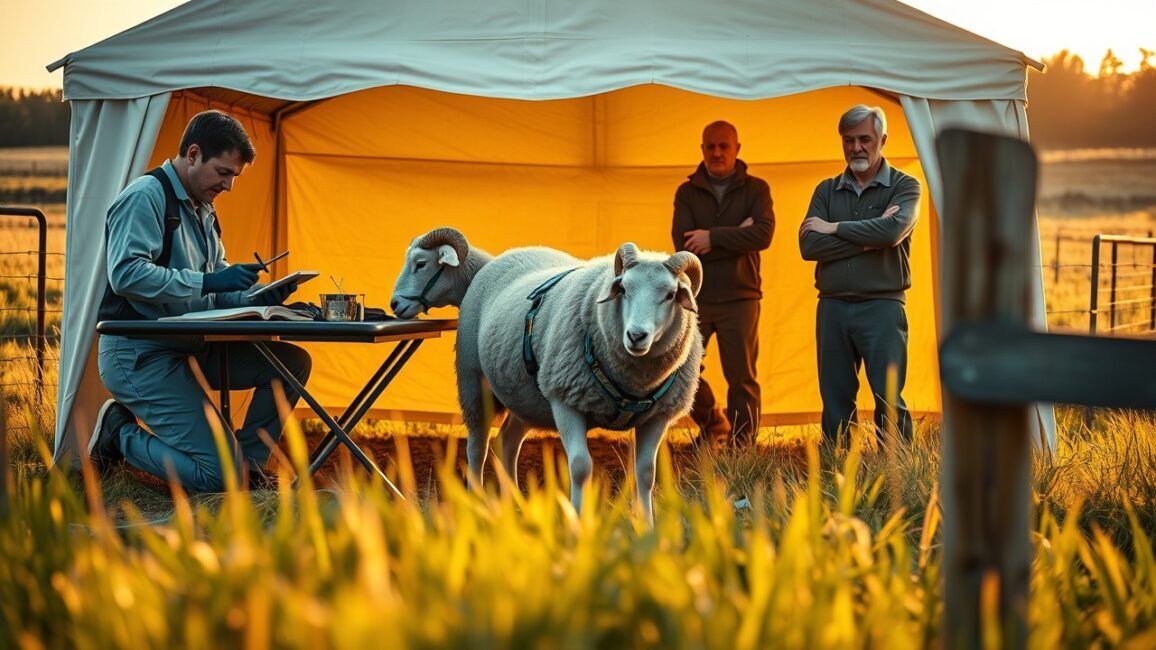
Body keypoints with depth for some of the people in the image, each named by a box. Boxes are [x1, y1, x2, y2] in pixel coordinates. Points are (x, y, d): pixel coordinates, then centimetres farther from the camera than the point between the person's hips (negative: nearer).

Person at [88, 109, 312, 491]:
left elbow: (216, 291, 20)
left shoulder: (202, 210, 17)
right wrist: (206, 283, -27)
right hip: (138, 355, -10)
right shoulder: (145, 197, -13)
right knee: (219, 476, -17)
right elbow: (126, 274, -26)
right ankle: (120, 435, 1)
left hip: (190, 348, 10)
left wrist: (256, 296, -2)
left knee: (292, 363, 3)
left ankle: (248, 461, 10)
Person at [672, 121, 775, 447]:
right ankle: (710, 421, 28)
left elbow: (763, 234, -13)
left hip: (739, 298, -2)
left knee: (741, 377, 0)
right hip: (695, 297, 2)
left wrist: (714, 237, -16)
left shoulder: (756, 189, 4)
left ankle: (742, 444, 10)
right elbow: (683, 243, -8)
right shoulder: (687, 193, 7)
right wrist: (736, 236, -12)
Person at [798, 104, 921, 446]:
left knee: (889, 399, -7)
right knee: (835, 401, 6)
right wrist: (868, 238, -10)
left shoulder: (904, 186, 4)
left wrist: (834, 228, -7)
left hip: (881, 306, -3)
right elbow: (809, 245, -2)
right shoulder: (827, 190, 13)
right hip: (832, 306, 4)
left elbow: (892, 232, -17)